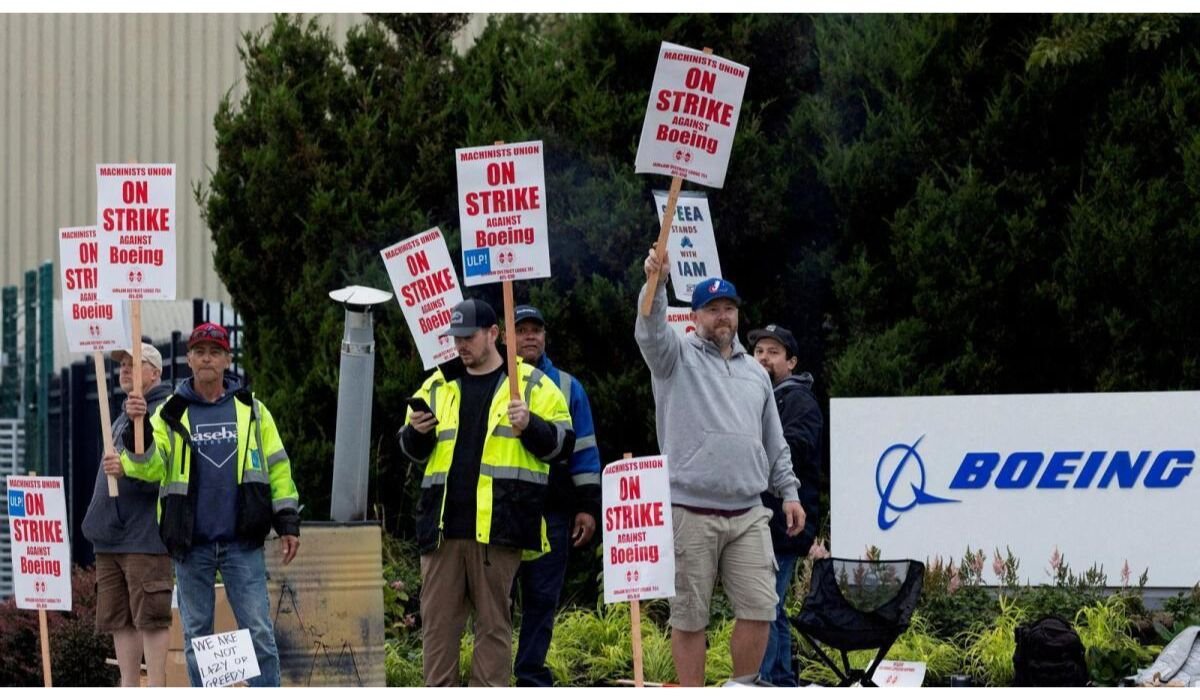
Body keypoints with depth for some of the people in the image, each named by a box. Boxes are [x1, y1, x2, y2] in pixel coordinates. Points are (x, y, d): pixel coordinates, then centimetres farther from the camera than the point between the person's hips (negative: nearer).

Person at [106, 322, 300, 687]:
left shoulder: (250, 409, 7)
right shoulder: (171, 413, 6)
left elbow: (277, 465, 9)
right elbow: (151, 468, -5)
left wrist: (288, 522, 3)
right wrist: (139, 430, -23)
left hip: (243, 541, -1)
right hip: (191, 544, 1)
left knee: (258, 630, -4)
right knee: (196, 635, 7)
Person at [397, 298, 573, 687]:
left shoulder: (532, 384, 7)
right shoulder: (438, 385, 18)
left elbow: (561, 441, 2)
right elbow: (412, 451, 23)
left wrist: (529, 426, -16)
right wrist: (417, 432, 0)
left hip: (497, 525, -4)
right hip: (443, 523, 4)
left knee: (494, 621, -1)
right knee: (437, 619, 2)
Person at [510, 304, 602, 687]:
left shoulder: (567, 387, 12)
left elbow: (583, 450, 11)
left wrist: (588, 506, 4)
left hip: (551, 511, 2)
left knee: (542, 598, 4)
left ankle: (532, 676, 10)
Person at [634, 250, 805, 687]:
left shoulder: (755, 372, 20)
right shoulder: (677, 357, 5)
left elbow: (775, 443, 23)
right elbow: (651, 332, -18)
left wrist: (788, 492, 15)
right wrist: (656, 284, -35)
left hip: (748, 515, 4)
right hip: (691, 514, -4)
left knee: (759, 608, -2)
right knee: (689, 614, -1)